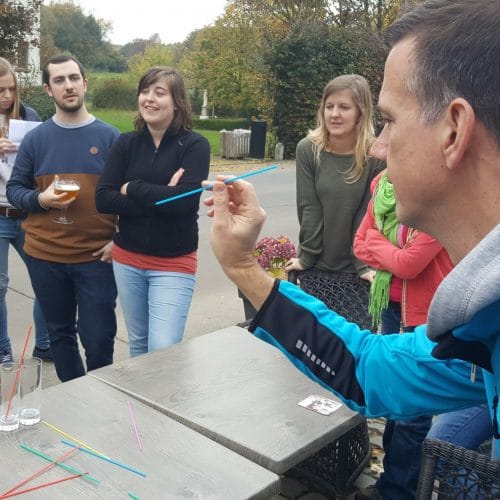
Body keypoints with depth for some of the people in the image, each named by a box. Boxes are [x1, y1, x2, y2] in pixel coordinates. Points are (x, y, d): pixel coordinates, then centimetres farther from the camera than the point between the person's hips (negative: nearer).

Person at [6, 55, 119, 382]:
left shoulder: (110, 137, -1)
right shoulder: (35, 139, 3)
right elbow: (14, 189, 8)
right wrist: (40, 199, -13)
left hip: (97, 256, -2)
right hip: (45, 256, 3)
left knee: (98, 338, 2)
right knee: (60, 333, 14)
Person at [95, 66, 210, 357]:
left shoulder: (194, 145, -7)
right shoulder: (126, 144, 3)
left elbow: (185, 200, -21)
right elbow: (103, 200, -6)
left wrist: (132, 188, -10)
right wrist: (159, 198, -16)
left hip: (174, 264, -4)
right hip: (127, 260, 4)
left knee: (163, 352, -10)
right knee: (138, 345, 16)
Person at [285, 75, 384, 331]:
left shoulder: (376, 157, -8)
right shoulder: (308, 149, -6)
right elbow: (308, 209, -5)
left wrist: (365, 265, -9)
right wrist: (305, 257, -5)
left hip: (355, 270, -1)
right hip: (316, 267, 1)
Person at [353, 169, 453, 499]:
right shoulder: (383, 182, 2)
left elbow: (410, 263, -22)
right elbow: (361, 244, 6)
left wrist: (376, 242, -5)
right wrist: (394, 255, -12)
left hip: (428, 313, -7)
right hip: (391, 303, 7)